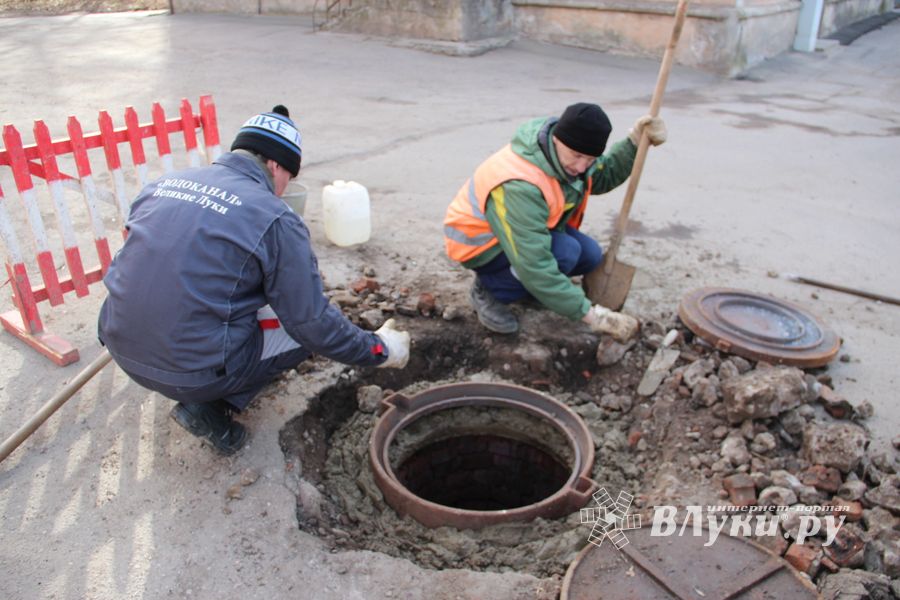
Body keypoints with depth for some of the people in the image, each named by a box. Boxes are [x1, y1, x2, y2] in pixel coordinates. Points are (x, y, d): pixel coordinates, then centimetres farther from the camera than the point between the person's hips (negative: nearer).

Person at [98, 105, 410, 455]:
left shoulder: (162, 185, 5)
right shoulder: (275, 219, -13)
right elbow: (315, 324, -10)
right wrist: (379, 349, 6)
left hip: (124, 354, 7)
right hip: (195, 371, -7)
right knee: (308, 328, 10)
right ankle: (211, 407, 1)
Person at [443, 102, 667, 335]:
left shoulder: (563, 154, -11)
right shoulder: (520, 185, -38)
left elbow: (604, 177, 10)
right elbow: (534, 263, -39)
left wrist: (634, 142, -7)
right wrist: (586, 311, -36)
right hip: (479, 242, -8)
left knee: (590, 255, -8)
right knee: (565, 252, -29)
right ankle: (489, 290, -10)